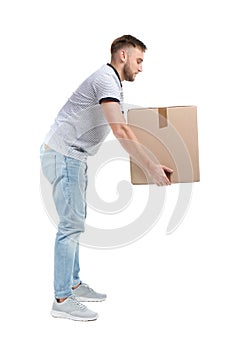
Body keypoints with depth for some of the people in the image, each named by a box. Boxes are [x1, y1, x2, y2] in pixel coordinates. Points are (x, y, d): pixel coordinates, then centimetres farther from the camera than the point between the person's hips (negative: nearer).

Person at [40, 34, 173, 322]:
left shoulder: (112, 83, 19)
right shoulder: (107, 79, -14)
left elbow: (123, 130, 22)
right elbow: (120, 131, -27)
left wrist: (152, 162, 19)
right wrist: (150, 167, -27)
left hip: (73, 157, 11)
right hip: (63, 156, -11)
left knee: (76, 222, 14)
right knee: (71, 224, -10)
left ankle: (73, 285, 24)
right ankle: (62, 300, -2)